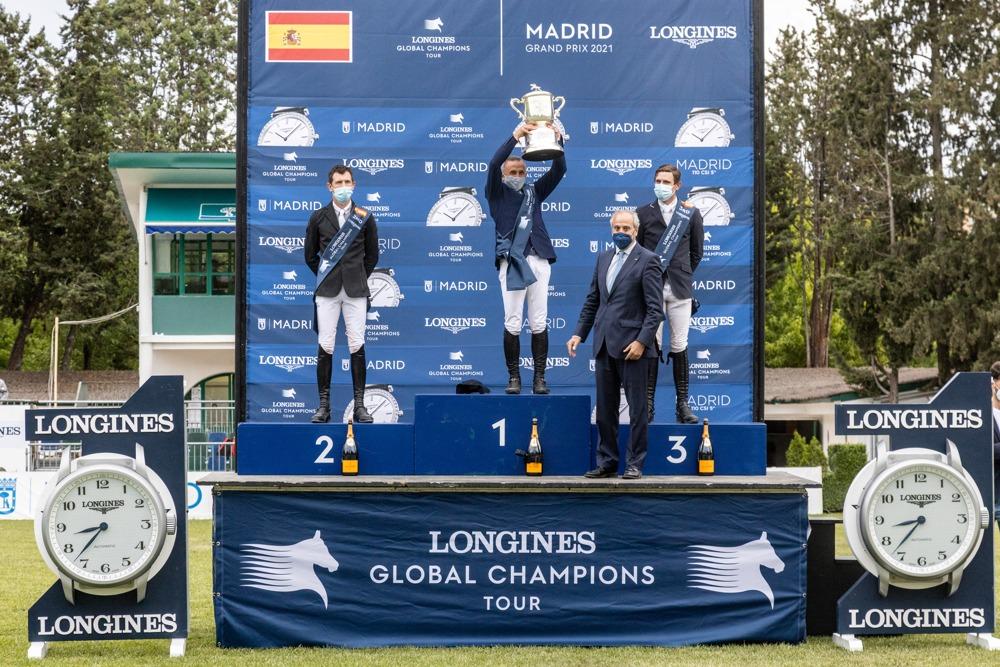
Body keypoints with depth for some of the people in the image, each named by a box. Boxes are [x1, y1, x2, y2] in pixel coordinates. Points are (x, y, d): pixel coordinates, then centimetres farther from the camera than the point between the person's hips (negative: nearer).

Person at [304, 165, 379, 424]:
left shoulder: (364, 217, 5)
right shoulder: (318, 217, 5)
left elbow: (372, 255, 13)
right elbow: (310, 255, 13)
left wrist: (358, 278, 11)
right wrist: (326, 277, 11)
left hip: (355, 290, 0)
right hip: (327, 291, 0)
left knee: (357, 346, -2)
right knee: (325, 347, -2)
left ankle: (359, 405, 3)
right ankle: (324, 405, 3)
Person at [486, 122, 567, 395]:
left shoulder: (534, 191, 19)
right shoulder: (497, 193, 10)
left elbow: (558, 170, 10)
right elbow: (493, 164, -7)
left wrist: (557, 141, -6)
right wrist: (515, 136, -15)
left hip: (538, 261, 3)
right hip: (511, 262, -3)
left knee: (539, 323, 1)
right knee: (512, 323, -3)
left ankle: (539, 377, 4)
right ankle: (514, 377, 4)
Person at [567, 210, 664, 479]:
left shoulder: (647, 260, -6)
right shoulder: (604, 258, 14)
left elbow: (655, 308, -10)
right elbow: (592, 300, 18)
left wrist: (642, 341, -18)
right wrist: (579, 333, 10)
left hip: (632, 346, -6)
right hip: (604, 345, 6)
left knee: (637, 408, 1)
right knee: (604, 409, 10)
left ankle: (634, 464, 6)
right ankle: (606, 462, 18)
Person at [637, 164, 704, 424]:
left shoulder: (691, 214, 6)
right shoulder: (643, 213, 5)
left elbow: (696, 252, 14)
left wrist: (682, 275, 12)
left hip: (679, 289, 1)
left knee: (679, 347, 2)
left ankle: (682, 405, 6)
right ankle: (648, 404, 1)